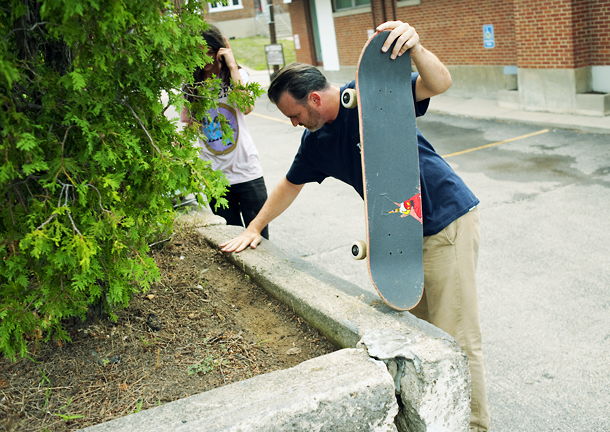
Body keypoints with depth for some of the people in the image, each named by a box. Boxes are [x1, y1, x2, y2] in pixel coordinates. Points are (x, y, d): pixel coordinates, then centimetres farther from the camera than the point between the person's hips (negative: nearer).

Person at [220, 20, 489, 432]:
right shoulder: (315, 142, 7)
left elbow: (439, 83, -28)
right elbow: (291, 184, 21)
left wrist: (416, 49, -48)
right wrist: (254, 228, 25)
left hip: (447, 222, -8)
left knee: (456, 339, -3)